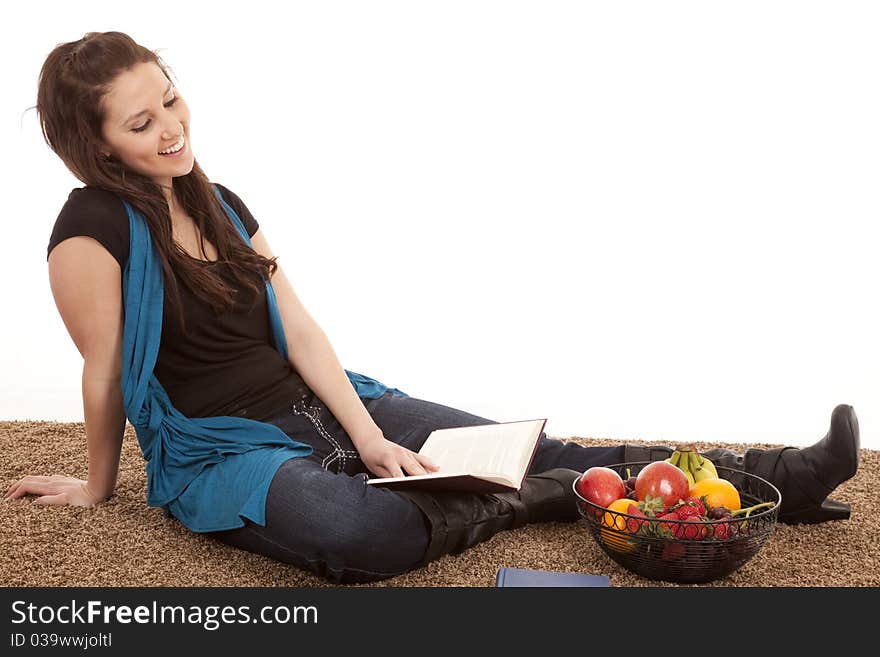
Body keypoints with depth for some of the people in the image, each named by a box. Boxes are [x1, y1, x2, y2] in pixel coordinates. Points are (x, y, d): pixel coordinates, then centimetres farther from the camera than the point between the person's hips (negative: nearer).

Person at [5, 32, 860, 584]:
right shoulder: (93, 232, -13)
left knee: (515, 449, -5)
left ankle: (770, 478, -4)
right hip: (219, 450, -5)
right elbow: (105, 373, -5)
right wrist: (98, 488, 5)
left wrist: (369, 436, -7)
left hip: (316, 407, 6)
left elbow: (298, 330, 2)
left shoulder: (219, 204, 7)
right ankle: (551, 500, -13)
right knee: (368, 533, -39)